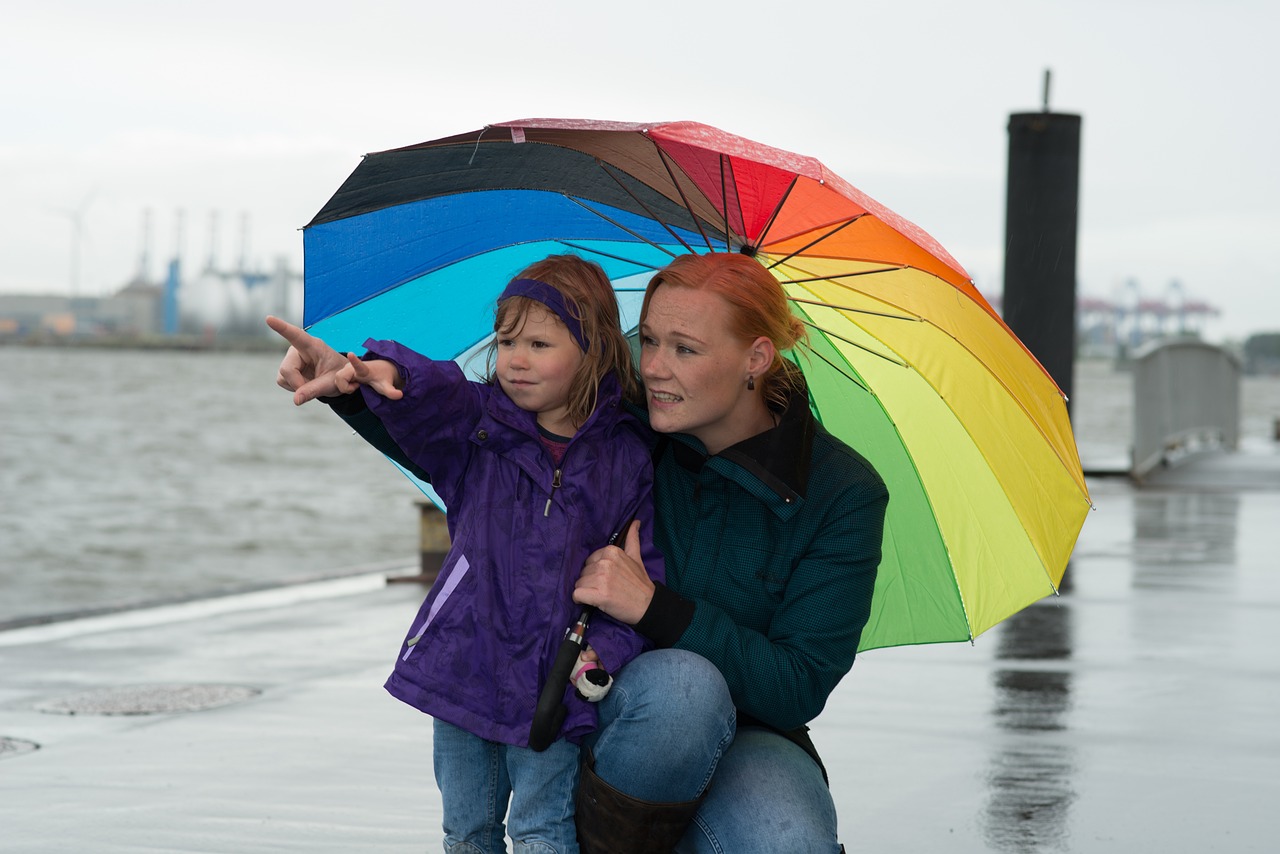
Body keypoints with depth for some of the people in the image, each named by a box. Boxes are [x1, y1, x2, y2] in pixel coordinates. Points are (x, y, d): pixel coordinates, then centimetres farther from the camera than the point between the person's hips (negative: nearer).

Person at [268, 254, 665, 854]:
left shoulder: (627, 459, -2)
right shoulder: (479, 427, 3)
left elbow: (649, 567, -1)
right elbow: (430, 403, -19)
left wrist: (609, 648, -15)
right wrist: (384, 375, -42)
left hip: (554, 689, -3)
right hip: (466, 665, 3)